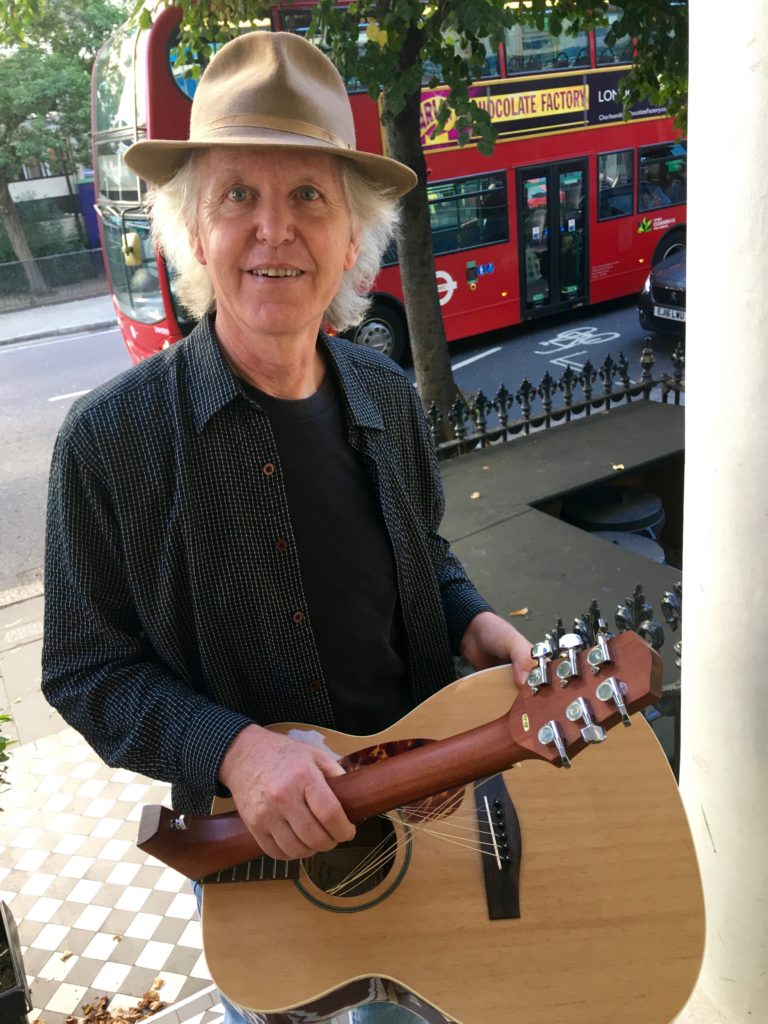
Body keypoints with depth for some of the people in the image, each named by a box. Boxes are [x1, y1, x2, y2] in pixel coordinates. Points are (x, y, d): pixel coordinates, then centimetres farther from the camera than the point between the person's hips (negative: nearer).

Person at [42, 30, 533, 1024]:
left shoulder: (387, 398, -6)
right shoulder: (109, 440, -20)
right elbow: (87, 671, -14)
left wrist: (474, 623, -11)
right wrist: (234, 750, -29)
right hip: (250, 834, -3)